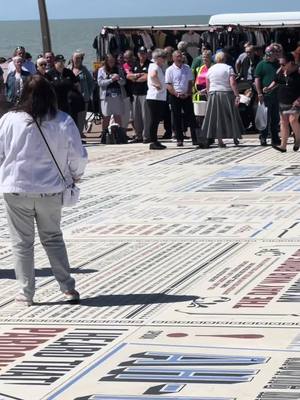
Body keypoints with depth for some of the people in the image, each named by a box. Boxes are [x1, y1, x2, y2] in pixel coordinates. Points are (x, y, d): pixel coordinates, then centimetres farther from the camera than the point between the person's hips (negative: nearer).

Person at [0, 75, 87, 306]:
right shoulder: (64, 122, -6)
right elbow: (78, 156, -2)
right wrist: (75, 175, 18)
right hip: (51, 189, 2)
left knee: (22, 242, 9)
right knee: (53, 238, 16)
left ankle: (26, 293, 12)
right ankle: (68, 289, 14)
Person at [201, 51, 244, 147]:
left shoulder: (210, 69, 7)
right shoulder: (228, 68, -5)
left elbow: (207, 86, 8)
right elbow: (233, 83, -15)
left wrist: (209, 95, 18)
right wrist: (237, 95, -14)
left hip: (213, 95, 3)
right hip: (226, 95, -3)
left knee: (216, 117, 6)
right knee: (231, 117, 8)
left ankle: (220, 140, 3)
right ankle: (235, 137, 13)